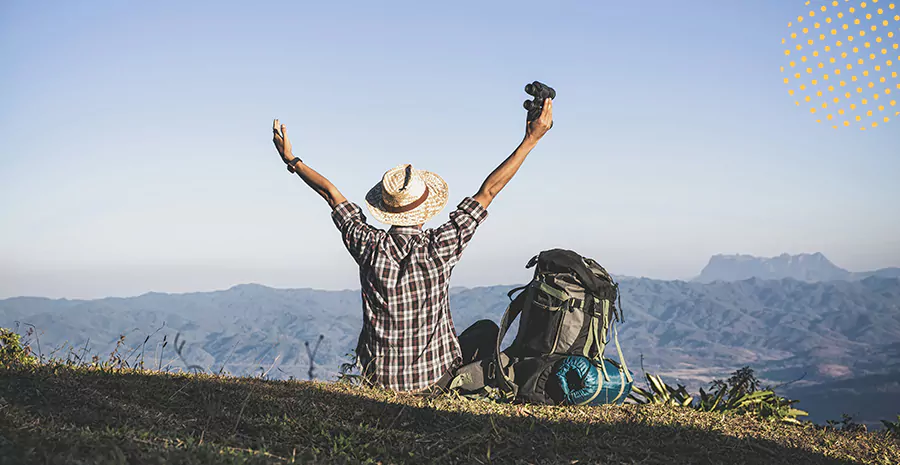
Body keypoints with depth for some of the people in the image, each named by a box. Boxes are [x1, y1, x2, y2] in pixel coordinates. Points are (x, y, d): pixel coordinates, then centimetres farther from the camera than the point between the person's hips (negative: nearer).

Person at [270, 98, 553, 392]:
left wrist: (291, 160, 11)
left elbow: (330, 193, -2)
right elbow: (488, 191, -13)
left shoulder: (369, 246, -16)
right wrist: (532, 139, -6)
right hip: (434, 375, -2)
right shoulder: (440, 247, -20)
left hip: (380, 376, 3)